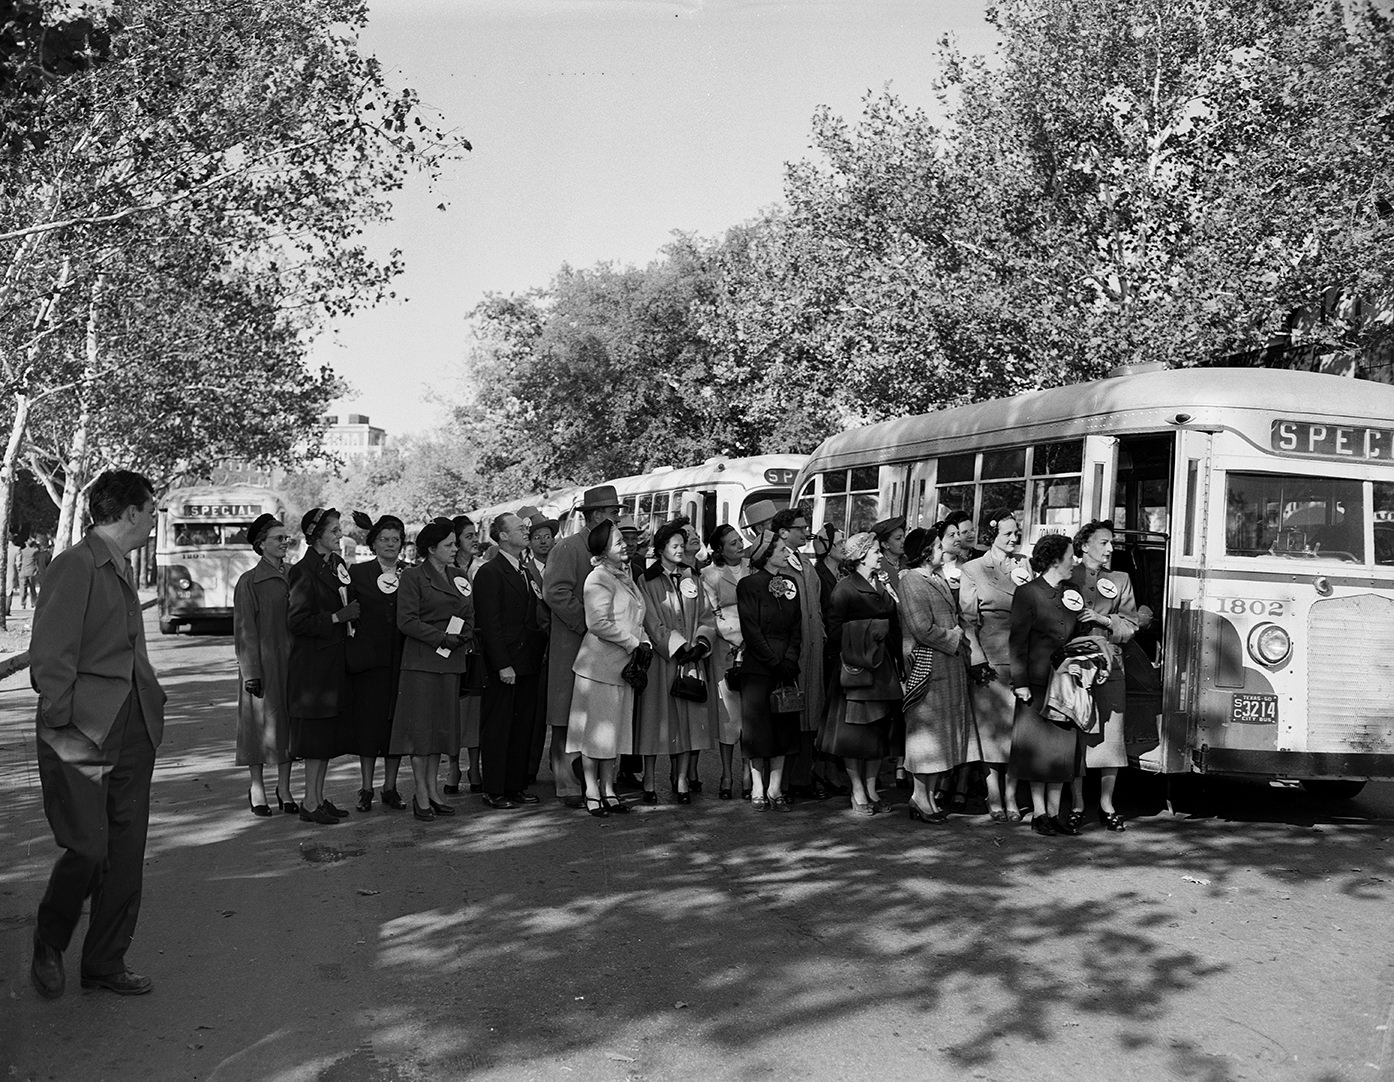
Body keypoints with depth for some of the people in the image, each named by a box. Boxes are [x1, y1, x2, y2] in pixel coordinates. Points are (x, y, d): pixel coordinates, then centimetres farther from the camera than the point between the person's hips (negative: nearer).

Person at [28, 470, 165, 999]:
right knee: (88, 849, -6)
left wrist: (153, 703, 10)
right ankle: (49, 945, 21)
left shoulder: (120, 569, 16)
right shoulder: (75, 565, -11)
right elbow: (48, 658, -15)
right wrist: (66, 729, -17)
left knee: (127, 855, 9)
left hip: (133, 733, 8)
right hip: (83, 736, -8)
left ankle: (106, 964, 21)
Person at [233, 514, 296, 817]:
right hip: (263, 661, -4)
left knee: (288, 721, 6)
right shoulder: (249, 582, -5)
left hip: (291, 660, 4)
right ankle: (257, 787, 13)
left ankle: (284, 788, 14)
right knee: (261, 721, 2)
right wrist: (251, 672, -12)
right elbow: (245, 630, -7)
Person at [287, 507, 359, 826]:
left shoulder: (337, 563, 11)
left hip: (334, 661, 8)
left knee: (330, 735, 12)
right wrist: (338, 617, -18)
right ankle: (310, 803, 4)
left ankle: (319, 797, 20)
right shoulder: (304, 571, -14)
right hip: (313, 661, -8)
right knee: (316, 734, -4)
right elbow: (297, 620, -19)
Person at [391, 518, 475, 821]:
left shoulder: (458, 576, 15)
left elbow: (469, 616, 19)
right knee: (420, 725, -4)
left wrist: (465, 637, -2)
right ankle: (421, 795, 2)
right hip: (421, 661, -6)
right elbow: (406, 620, -11)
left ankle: (433, 790, 16)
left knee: (443, 725, 8)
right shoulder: (413, 576, -4)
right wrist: (441, 637, -16)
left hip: (451, 662, 6)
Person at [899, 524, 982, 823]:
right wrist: (954, 639, -9)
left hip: (950, 663, 9)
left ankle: (927, 794, 16)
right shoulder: (910, 580, -12)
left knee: (941, 729, 10)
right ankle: (921, 797, 5)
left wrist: (958, 637, 5)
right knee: (927, 726, -3)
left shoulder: (938, 579, 17)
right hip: (928, 666, -9)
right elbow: (923, 629, -19)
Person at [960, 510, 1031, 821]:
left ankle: (1011, 798, 9)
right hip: (989, 658, -3)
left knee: (1017, 729, 2)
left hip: (1020, 655, 3)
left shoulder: (1024, 566, 14)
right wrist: (977, 661, -7)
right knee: (991, 728, 0)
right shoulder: (972, 569, 4)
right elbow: (968, 618, -1)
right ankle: (994, 800, 7)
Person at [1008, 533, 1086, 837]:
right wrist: (1020, 681, -13)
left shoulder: (1071, 592, 12)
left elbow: (1075, 636, 15)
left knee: (1063, 748, 7)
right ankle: (1039, 813, 10)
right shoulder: (1027, 593, -7)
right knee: (1038, 748, 1)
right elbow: (1017, 640, -9)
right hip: (1037, 682, -6)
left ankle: (1054, 812, 15)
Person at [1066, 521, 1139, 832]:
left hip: (1108, 667, 2)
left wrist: (1103, 620, -7)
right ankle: (1076, 804, 7)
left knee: (1111, 736, -2)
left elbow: (1130, 627, 8)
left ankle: (1106, 804, 10)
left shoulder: (1121, 580, 16)